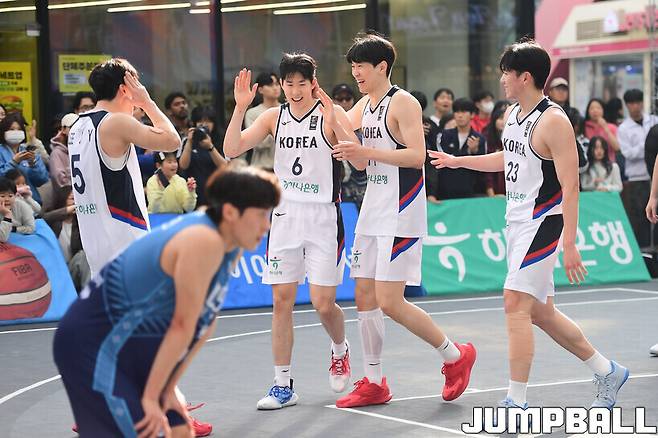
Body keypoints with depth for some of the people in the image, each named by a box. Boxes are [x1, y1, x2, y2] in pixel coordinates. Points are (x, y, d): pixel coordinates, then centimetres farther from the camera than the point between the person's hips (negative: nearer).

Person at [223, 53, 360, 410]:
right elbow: (232, 150, -1)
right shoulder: (274, 117, 6)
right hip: (285, 216, 4)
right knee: (282, 301, 2)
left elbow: (359, 162, -16)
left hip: (323, 218, -4)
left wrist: (333, 119, -26)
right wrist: (240, 107, -12)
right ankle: (283, 386, 9)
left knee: (323, 304, -5)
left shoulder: (331, 114, -6)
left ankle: (340, 350, 28)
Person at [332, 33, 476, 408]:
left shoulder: (403, 102, -12)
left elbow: (417, 156, -21)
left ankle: (456, 356, 6)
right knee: (365, 296, 7)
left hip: (401, 213, -9)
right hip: (373, 212, 9)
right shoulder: (365, 105, 13)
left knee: (389, 301, -11)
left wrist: (365, 151, -25)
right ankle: (374, 383, 15)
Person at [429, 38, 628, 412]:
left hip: (543, 223, -9)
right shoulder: (513, 114, 10)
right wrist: (457, 161, 31)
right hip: (518, 223, 9)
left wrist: (570, 244, -23)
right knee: (541, 313, 13)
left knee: (516, 305, -14)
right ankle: (608, 372, 29)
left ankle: (517, 402, -9)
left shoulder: (553, 121, -17)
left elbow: (570, 185, -20)